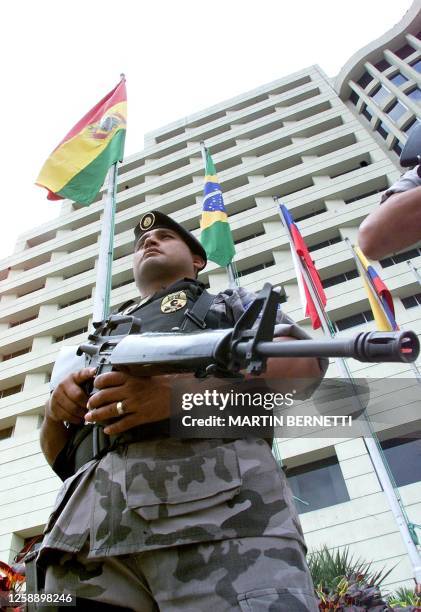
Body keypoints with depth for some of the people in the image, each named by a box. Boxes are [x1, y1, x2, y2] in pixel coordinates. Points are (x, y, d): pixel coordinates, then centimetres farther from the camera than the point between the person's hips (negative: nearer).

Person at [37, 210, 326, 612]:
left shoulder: (231, 303, 23)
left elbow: (305, 360, 3)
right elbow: (57, 453, 33)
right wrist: (56, 409, 8)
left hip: (215, 495, -3)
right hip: (88, 522, 5)